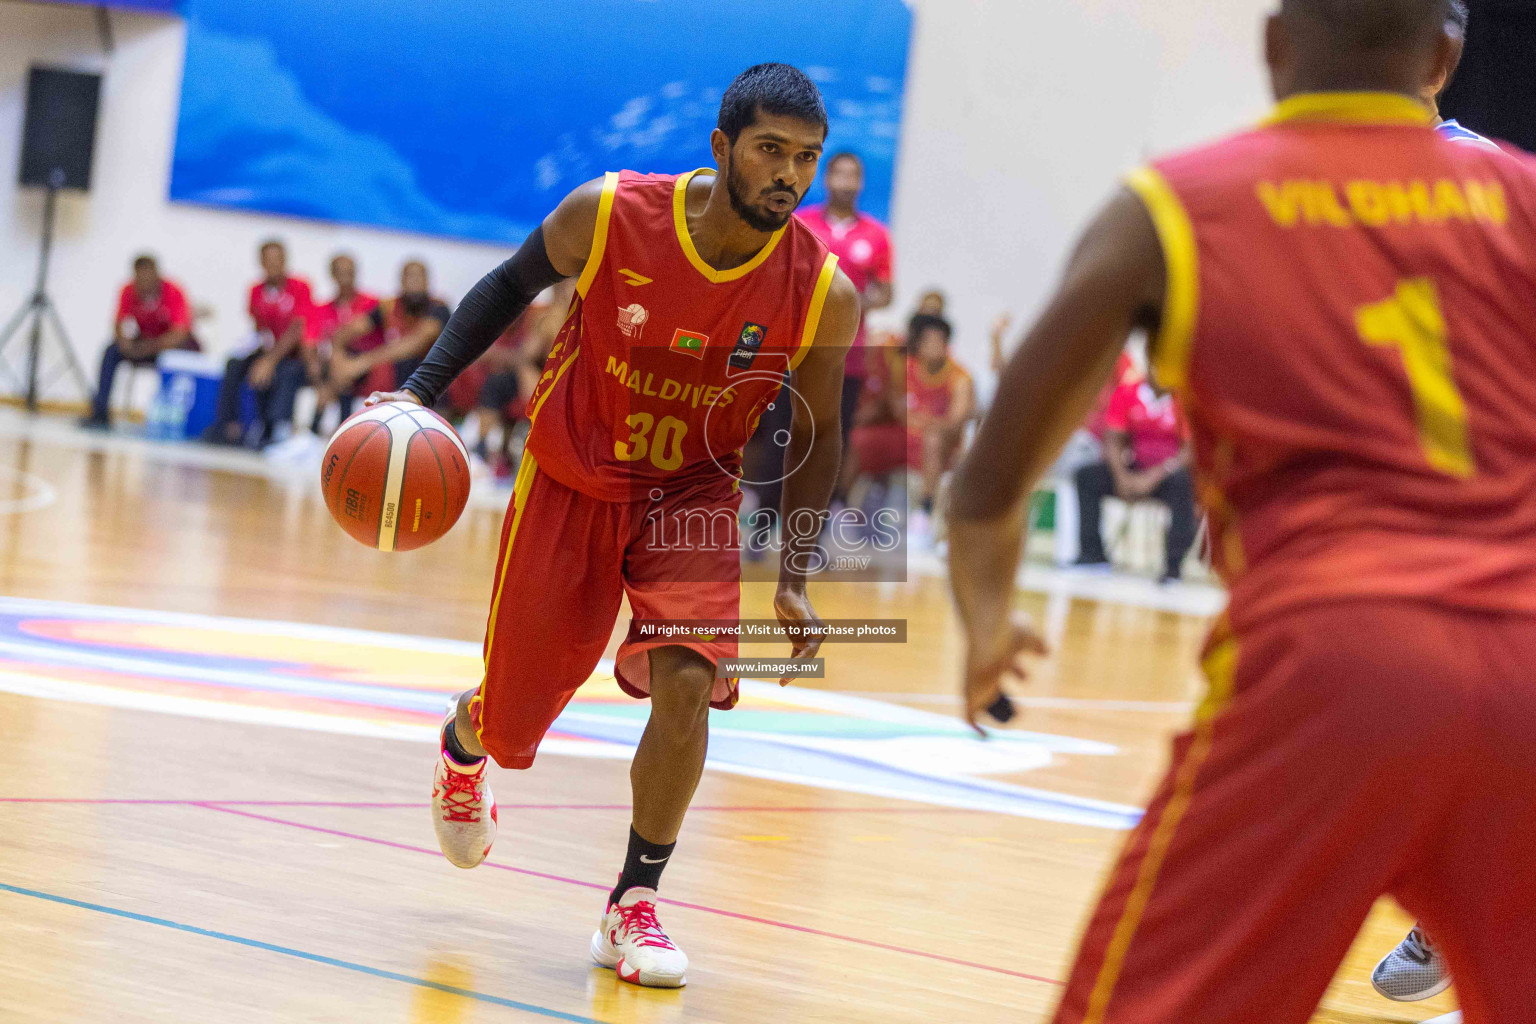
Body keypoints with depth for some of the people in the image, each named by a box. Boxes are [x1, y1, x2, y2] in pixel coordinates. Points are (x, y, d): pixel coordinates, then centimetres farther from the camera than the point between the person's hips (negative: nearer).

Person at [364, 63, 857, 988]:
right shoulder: (609, 216, -22)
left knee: (686, 682, -24)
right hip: (572, 483, 0)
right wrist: (423, 390, -11)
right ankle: (466, 738, 49)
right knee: (518, 719, 8)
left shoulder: (823, 295, -19)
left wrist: (794, 582, -8)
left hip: (694, 494, 0)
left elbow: (815, 436, -4)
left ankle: (635, 904, -5)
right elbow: (511, 287, -2)